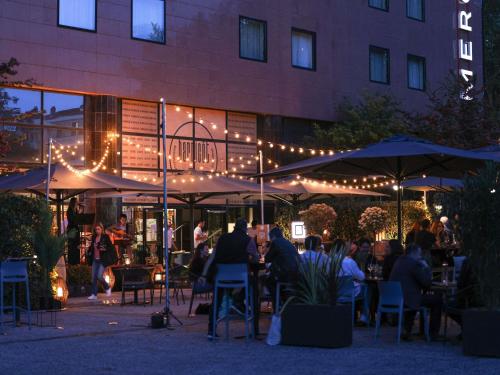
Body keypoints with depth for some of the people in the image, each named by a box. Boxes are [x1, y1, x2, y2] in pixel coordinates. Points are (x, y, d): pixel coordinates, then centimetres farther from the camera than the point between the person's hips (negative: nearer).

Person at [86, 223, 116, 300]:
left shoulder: (105, 237, -6)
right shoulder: (94, 237, 10)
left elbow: (111, 247, -8)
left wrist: (105, 249, -23)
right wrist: (89, 252, 7)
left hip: (102, 260, -6)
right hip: (95, 260, 6)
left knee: (99, 276, -14)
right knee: (94, 278, 3)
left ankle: (107, 288, 12)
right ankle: (94, 294, 9)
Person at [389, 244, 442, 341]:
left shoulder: (399, 261, 16)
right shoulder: (414, 263, -12)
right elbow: (427, 282, -11)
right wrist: (426, 267, 2)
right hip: (407, 300, -9)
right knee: (437, 300, 2)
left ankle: (407, 331, 35)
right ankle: (433, 333, 8)